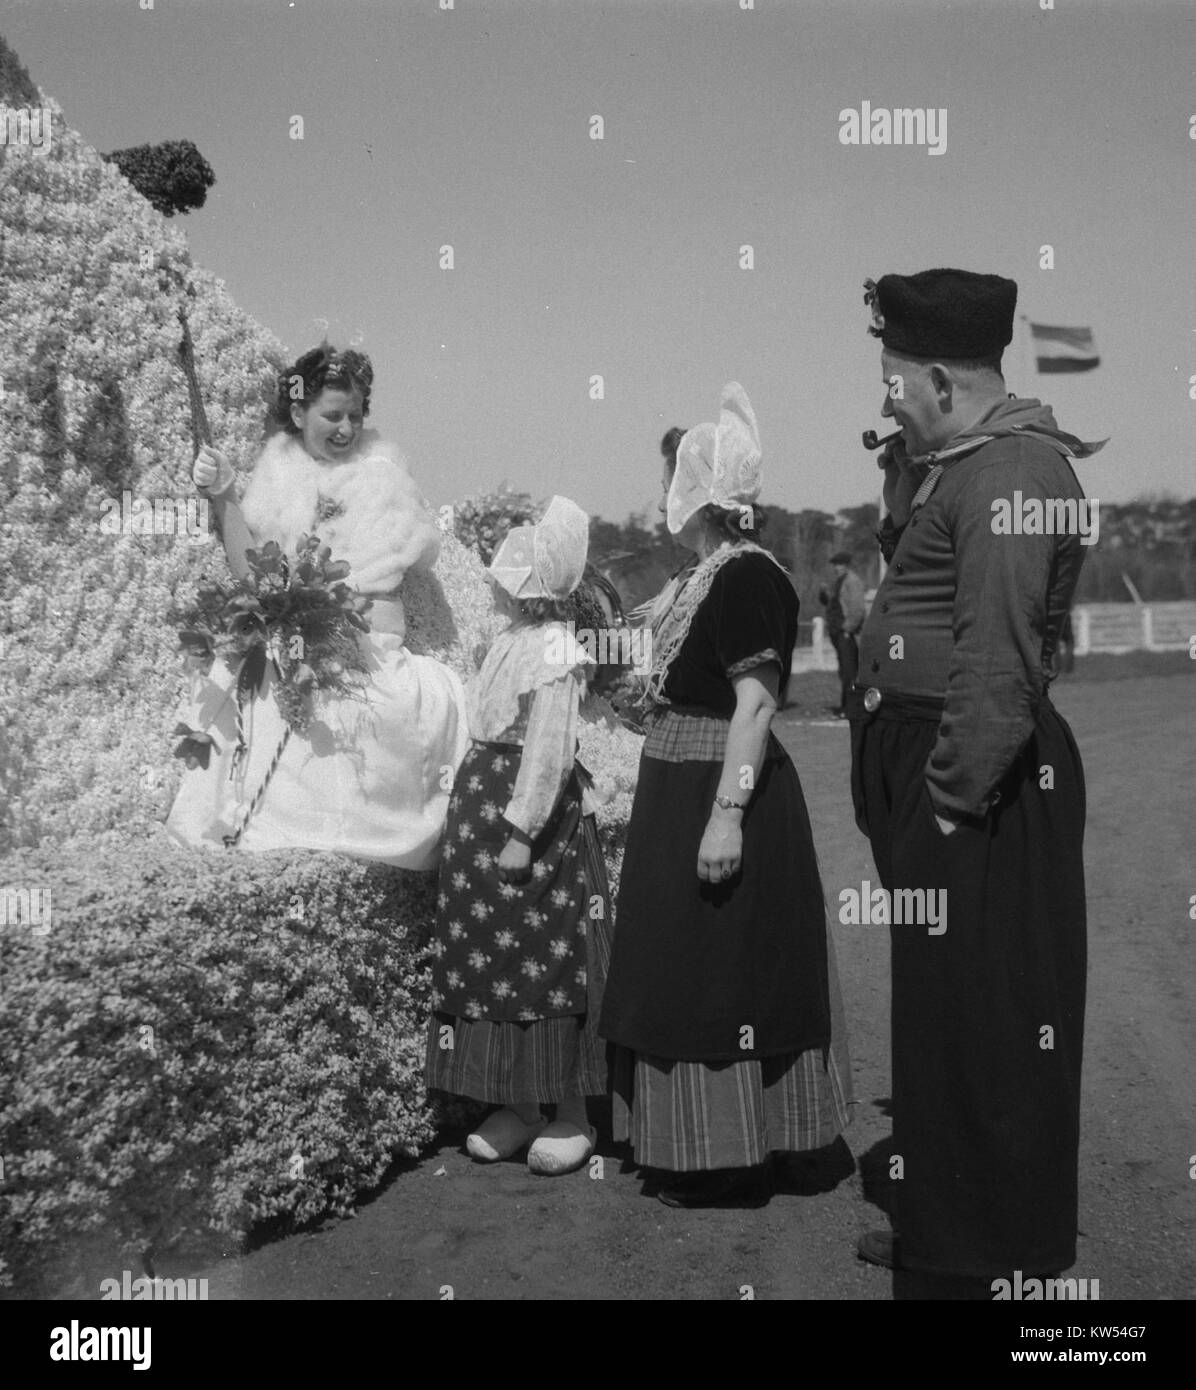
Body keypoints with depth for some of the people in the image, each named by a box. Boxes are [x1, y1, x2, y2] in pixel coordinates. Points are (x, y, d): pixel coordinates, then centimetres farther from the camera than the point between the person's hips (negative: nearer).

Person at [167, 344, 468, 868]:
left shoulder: (380, 466, 4)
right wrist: (221, 496, -6)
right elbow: (247, 569, 2)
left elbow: (424, 557, 2)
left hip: (372, 650, 0)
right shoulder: (276, 470, 8)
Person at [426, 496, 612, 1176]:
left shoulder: (554, 654, -18)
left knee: (548, 965, 0)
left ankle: (571, 1117, 14)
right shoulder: (514, 642, 12)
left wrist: (522, 832, -23)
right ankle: (518, 1108, 25)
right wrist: (480, 822, 19)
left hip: (534, 815, -10)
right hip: (482, 805, 10)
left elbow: (549, 754, -21)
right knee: (490, 960, 13)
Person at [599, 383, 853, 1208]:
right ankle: (696, 1148, 28)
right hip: (681, 792, 10)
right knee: (691, 974, 16)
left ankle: (733, 1167, 12)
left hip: (718, 798, -10)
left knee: (722, 977, -1)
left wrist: (727, 815, -26)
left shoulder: (746, 577, -17)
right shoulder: (708, 575, 12)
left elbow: (757, 704, -23)